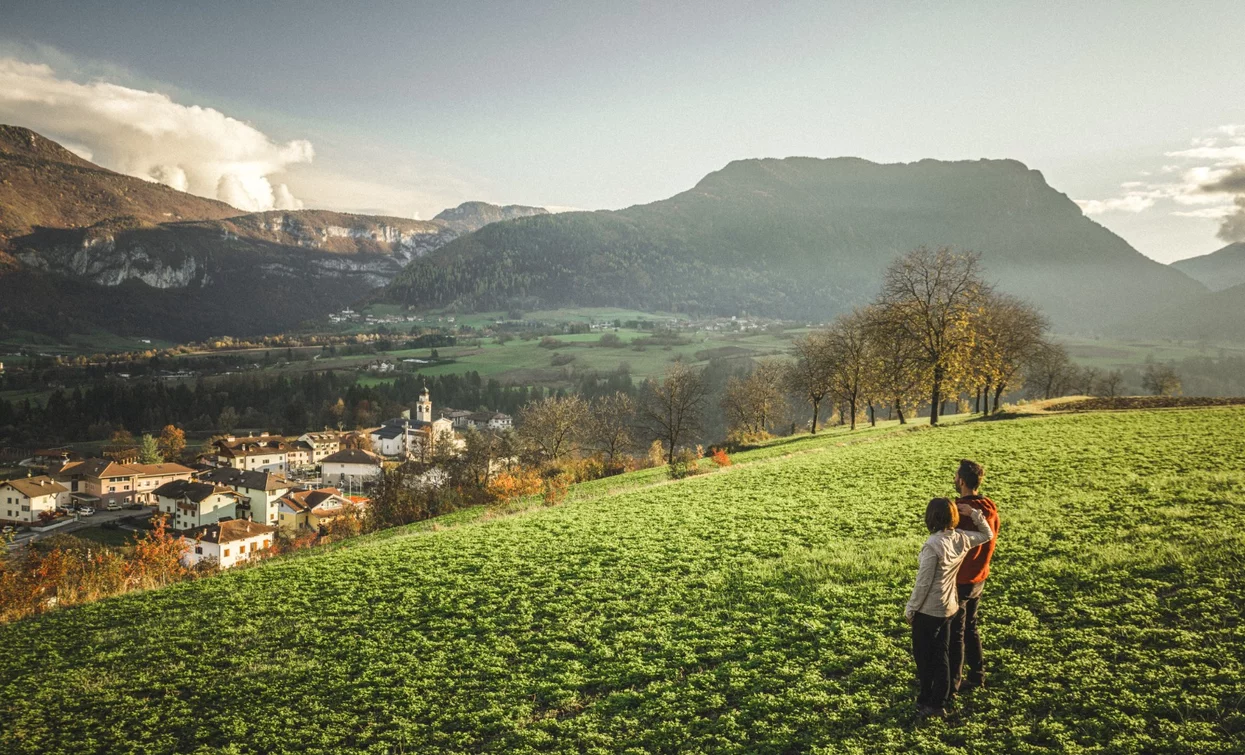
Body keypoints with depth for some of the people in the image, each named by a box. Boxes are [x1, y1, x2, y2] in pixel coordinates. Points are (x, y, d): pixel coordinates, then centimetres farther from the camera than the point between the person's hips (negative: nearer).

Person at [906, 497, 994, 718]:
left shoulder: (933, 546, -26)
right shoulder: (962, 539, -5)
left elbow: (923, 583, -21)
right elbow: (987, 534, 17)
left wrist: (910, 608, -10)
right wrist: (974, 513, 4)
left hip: (928, 609, -7)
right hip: (948, 607, 7)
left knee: (923, 654, 9)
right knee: (940, 654, 19)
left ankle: (930, 703, 18)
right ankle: (941, 699, 28)